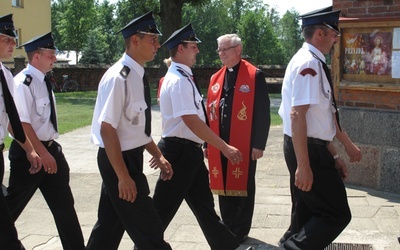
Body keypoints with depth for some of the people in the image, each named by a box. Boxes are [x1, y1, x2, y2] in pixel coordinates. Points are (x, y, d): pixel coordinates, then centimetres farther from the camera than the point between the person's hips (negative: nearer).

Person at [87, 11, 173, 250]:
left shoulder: (138, 76, 8)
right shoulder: (118, 78, -21)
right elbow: (107, 129, -23)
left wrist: (158, 155, 12)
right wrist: (124, 176, -22)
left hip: (132, 157, 9)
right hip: (119, 160, -9)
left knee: (111, 223, 18)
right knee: (148, 229, -1)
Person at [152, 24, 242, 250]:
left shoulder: (183, 77, 13)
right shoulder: (178, 80, -17)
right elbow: (191, 121, -24)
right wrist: (225, 147, -22)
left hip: (189, 152, 10)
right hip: (180, 152, -10)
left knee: (205, 206, 15)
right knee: (164, 208, 1)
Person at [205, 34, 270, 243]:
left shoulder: (254, 75, -6)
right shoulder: (215, 78, 12)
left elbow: (262, 112, -10)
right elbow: (210, 112, 14)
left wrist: (259, 144, -14)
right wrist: (207, 143, 12)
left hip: (244, 144, -5)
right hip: (219, 144, 5)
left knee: (243, 186, 6)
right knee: (223, 186, 12)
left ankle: (240, 231, 19)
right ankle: (227, 229, 26)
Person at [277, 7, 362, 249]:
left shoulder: (313, 63, 15)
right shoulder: (309, 64, -18)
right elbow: (297, 116, -26)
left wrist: (333, 155, 21)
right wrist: (303, 165, -28)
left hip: (313, 148, 10)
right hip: (308, 150, -10)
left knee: (309, 213, 16)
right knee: (337, 214, -4)